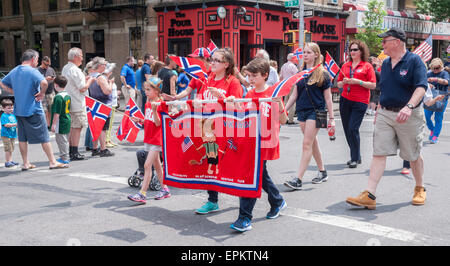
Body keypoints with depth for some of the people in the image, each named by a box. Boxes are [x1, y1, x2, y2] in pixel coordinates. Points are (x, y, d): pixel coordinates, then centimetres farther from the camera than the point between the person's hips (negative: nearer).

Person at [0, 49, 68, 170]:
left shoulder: (14, 71, 11)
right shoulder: (32, 71, -13)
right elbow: (44, 83, -30)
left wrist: (16, 93, 16)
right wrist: (42, 93, -13)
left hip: (18, 111, 7)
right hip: (33, 110, -7)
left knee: (22, 138, 12)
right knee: (44, 137, 0)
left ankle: (25, 164, 17)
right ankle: (53, 162, 4)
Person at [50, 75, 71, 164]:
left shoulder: (58, 97, -18)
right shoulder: (68, 95, 8)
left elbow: (57, 113, -20)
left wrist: (53, 124, -16)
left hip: (60, 123, -9)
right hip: (67, 121, 9)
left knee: (61, 140, 0)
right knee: (65, 140, 17)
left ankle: (64, 158, 4)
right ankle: (66, 157, 26)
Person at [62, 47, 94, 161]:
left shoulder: (65, 68, 13)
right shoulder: (75, 70, -17)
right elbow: (83, 88, -17)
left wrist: (85, 79, 17)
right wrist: (90, 80, -2)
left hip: (69, 103, 9)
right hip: (77, 104, -9)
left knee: (72, 127, 15)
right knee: (77, 127, -4)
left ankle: (71, 151, 20)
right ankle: (74, 153, -1)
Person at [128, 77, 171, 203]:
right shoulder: (148, 103, 10)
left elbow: (158, 123, -20)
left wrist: (154, 110, -33)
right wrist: (140, 120, 3)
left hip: (157, 139, -9)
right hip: (148, 138, 9)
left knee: (147, 165, -13)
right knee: (156, 165, 15)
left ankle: (142, 194, -12)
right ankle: (165, 189, 27)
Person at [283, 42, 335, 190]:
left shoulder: (322, 74, -4)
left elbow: (327, 97, -2)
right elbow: (294, 94, 14)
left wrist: (331, 118, -3)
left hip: (316, 111, -6)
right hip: (302, 111, 6)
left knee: (307, 144, -10)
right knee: (313, 143, 14)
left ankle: (298, 179, -10)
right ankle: (322, 172, 29)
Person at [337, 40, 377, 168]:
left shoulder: (367, 66, 0)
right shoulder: (345, 65, 13)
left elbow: (373, 85, -5)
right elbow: (339, 84, 18)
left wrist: (358, 82, -15)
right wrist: (344, 82, -4)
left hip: (360, 102, -5)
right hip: (345, 100, 5)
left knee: (353, 129, -12)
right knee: (347, 129, 8)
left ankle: (355, 158, 1)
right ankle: (355, 156, 22)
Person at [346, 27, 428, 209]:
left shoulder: (414, 61, -7)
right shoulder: (385, 64, 13)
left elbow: (421, 87, -19)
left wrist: (409, 107, -34)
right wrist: (378, 112, 19)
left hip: (408, 117, -5)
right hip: (385, 114, 5)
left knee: (413, 155, 10)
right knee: (379, 153, -5)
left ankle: (420, 189, 32)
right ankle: (369, 196, -9)